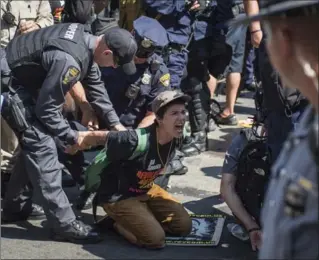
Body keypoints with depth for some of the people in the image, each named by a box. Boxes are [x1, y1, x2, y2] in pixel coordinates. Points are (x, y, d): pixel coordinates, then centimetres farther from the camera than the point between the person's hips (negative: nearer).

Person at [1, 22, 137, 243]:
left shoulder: (86, 40, -4)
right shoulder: (69, 61, -33)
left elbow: (95, 84, 10)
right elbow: (46, 109, -24)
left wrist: (115, 123, 8)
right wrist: (72, 137, -11)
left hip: (25, 81, 10)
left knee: (32, 146, 19)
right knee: (43, 150, -12)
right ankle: (64, 224, -8)